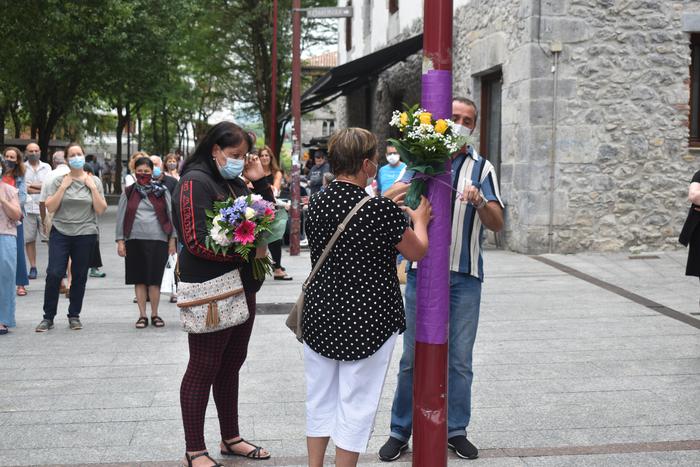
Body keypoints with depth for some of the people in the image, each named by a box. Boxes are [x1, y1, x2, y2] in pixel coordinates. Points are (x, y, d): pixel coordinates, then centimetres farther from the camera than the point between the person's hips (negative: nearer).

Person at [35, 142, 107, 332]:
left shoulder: (94, 181, 6)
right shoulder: (58, 181, 4)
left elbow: (101, 209, 0)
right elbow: (50, 207, -4)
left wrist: (93, 187, -7)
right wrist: (63, 187, -8)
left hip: (85, 234, 1)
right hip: (60, 233, -1)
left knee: (80, 277, 6)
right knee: (54, 274, -9)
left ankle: (74, 315, 19)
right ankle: (48, 317, 2)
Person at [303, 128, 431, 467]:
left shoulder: (317, 203, -2)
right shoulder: (381, 210, -18)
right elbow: (417, 251, -4)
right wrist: (420, 221, 16)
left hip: (319, 316, 5)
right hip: (367, 321, -5)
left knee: (320, 400, 17)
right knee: (356, 404, 7)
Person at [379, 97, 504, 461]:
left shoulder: (482, 168, 6)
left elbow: (497, 224, -2)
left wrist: (479, 202, -22)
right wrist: (415, 182, -22)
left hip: (465, 276, 1)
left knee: (460, 359, 7)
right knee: (412, 357, 3)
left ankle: (456, 430, 20)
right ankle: (400, 431, 14)